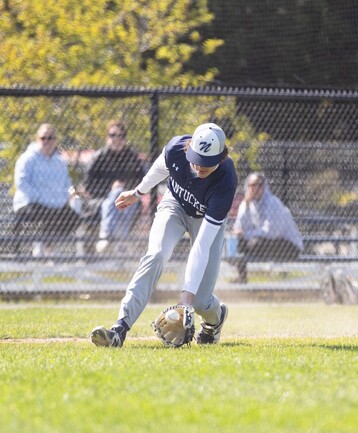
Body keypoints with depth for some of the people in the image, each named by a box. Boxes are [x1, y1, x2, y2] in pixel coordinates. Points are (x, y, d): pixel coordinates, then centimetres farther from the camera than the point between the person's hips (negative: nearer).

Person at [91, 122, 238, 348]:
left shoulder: (226, 181, -38)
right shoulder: (176, 148, -29)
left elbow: (203, 245, -38)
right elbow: (160, 169, 0)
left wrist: (188, 293, -40)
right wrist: (139, 192, 15)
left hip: (208, 218, -2)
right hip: (175, 203, 2)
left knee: (200, 301, -10)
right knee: (156, 255, -28)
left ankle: (215, 316, 29)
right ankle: (120, 329, -37)